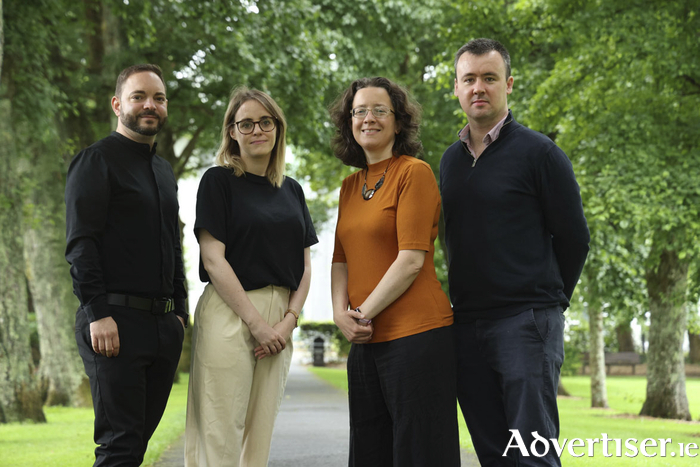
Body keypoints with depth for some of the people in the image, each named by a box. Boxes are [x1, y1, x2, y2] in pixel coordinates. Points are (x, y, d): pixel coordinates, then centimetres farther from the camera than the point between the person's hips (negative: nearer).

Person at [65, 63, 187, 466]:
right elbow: (81, 243, -11)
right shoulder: (97, 160, -3)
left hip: (163, 324, 7)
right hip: (116, 321, -7)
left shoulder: (165, 172, 21)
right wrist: (97, 313, -18)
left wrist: (179, 312, 16)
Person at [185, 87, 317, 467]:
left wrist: (288, 320, -3)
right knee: (220, 435, -7)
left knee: (259, 436, 6)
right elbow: (213, 258, -8)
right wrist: (257, 322, -13)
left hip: (278, 320, 5)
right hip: (230, 314, -5)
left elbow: (305, 264, 13)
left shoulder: (291, 190, 15)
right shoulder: (219, 180, 0)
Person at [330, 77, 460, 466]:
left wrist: (364, 312, -10)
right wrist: (341, 311, -1)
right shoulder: (350, 186, 17)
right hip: (366, 341, 8)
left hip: (416, 333, -8)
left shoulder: (415, 172, -6)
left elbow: (412, 259, -13)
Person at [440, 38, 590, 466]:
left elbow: (573, 238, 0)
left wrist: (547, 302, 5)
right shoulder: (450, 160, 14)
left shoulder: (539, 153, -4)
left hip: (526, 322, -6)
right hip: (468, 325, 6)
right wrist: (466, 302, 15)